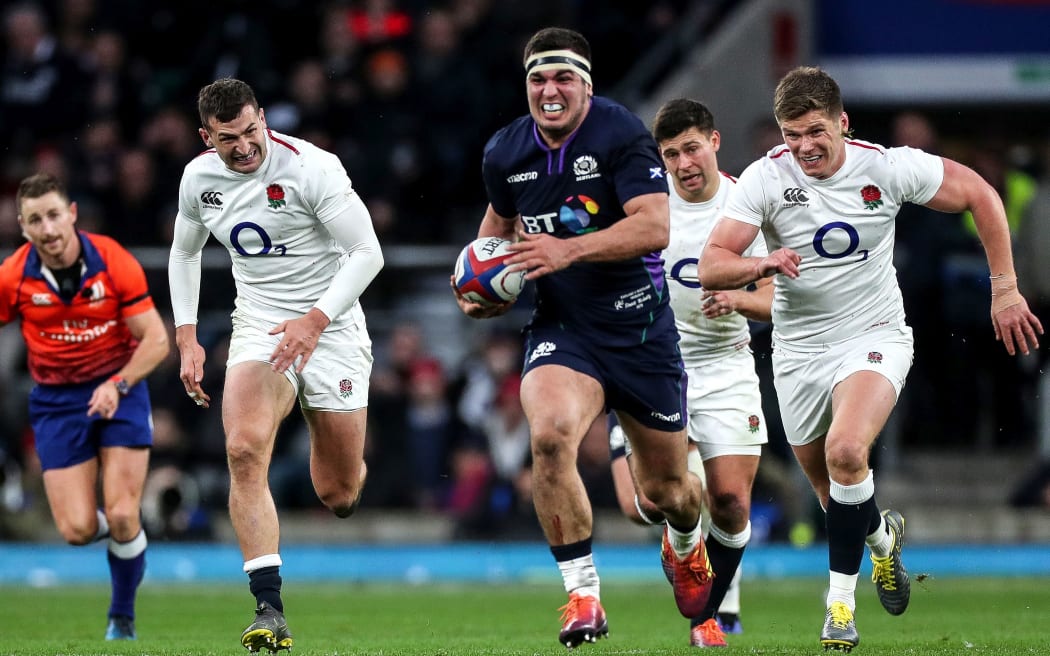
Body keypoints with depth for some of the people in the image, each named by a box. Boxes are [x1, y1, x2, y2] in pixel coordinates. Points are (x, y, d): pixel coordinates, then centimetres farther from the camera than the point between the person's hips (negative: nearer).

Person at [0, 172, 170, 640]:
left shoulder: (113, 262, -15)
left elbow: (156, 339, -12)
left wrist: (118, 384, -26)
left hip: (119, 391, -1)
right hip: (56, 402, 1)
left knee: (121, 518, -13)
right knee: (77, 530, -10)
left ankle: (122, 619, 12)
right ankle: (115, 527, 28)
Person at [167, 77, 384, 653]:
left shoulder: (311, 168, -16)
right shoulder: (198, 179, 1)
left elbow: (367, 252, -16)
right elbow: (184, 253, 20)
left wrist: (316, 320, -26)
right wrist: (187, 339, 11)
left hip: (332, 328, -3)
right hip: (258, 328, 3)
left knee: (338, 494, 3)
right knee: (244, 451, -27)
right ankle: (269, 610, -29)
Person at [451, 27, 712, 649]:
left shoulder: (622, 134, -15)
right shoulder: (505, 153, 0)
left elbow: (655, 225, -25)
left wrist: (568, 251, -34)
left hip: (641, 329, -2)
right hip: (561, 328, 2)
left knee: (666, 487, 12)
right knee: (551, 435, -30)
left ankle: (685, 545, 51)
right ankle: (583, 594, -20)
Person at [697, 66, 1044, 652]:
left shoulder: (887, 167, -12)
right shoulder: (765, 179, -11)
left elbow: (980, 195, 0)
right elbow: (712, 267, -14)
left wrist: (1006, 291, 0)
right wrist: (763, 265, -35)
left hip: (873, 337, -3)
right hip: (799, 348, 3)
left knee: (845, 451, -29)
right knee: (833, 492, 13)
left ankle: (842, 599, -16)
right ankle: (883, 536, 49)